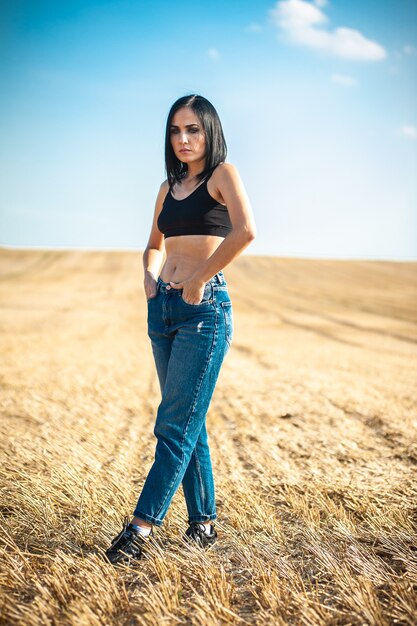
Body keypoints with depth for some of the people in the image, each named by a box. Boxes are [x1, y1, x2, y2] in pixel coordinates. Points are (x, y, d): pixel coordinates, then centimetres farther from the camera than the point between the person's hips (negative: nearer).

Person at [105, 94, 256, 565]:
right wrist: (150, 276, 8)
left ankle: (140, 527, -3)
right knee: (188, 423, 11)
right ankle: (203, 522, 21)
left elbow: (246, 231, -22)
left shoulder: (222, 173, -3)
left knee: (175, 424, -6)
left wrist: (198, 278, -17)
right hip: (162, 309, 8)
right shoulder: (169, 186, 16)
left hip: (204, 310, -7)